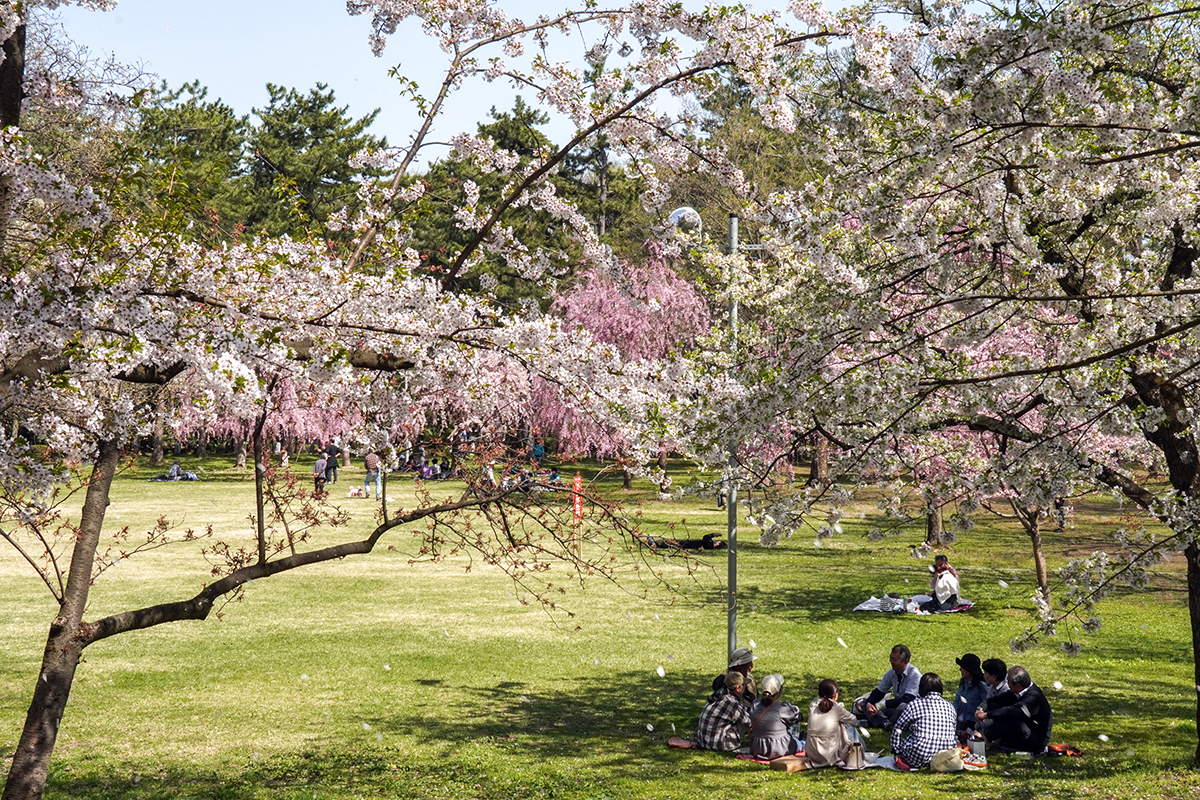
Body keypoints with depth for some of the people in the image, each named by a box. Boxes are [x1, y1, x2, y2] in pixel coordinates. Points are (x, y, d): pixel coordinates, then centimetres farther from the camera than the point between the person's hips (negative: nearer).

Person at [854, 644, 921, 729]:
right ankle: (887, 724, -25)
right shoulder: (891, 673, 1)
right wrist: (868, 704, -15)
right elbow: (878, 692, 8)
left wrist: (881, 706, -29)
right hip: (895, 709, 7)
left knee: (903, 707, -43)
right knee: (861, 703, -5)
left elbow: (907, 700, -29)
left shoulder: (914, 674, -20)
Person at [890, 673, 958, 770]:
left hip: (918, 758, -5)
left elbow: (897, 729, 7)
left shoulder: (914, 705, 2)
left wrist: (897, 752, 17)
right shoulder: (950, 707, 13)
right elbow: (953, 734, 18)